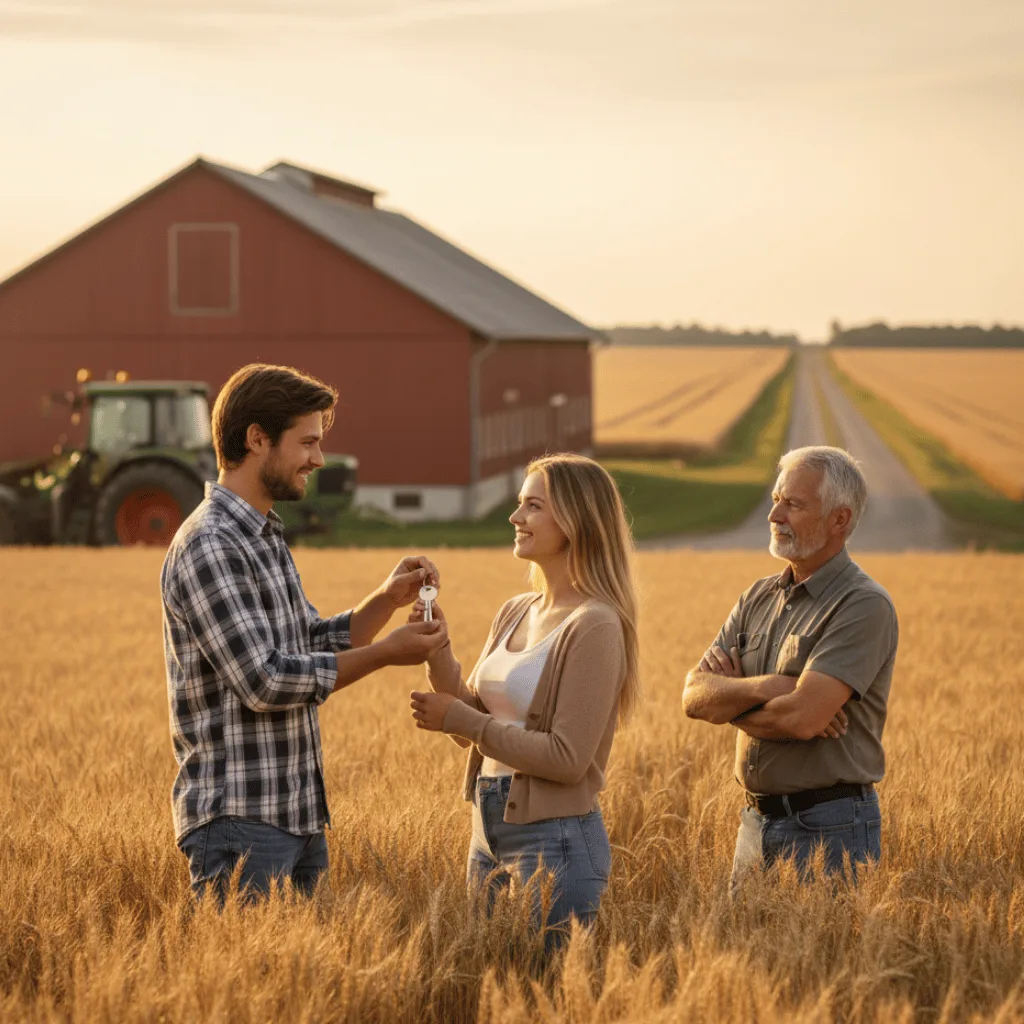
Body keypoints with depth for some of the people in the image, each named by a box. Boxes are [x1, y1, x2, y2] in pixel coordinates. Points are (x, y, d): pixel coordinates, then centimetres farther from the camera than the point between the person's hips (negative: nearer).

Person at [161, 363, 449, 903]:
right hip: (240, 820, -10)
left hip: (298, 814, 10)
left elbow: (314, 645, 22)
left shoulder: (265, 537, 16)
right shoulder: (208, 547, -16)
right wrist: (385, 653, -15)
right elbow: (263, 681, -20)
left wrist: (388, 599, 6)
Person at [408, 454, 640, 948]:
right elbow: (472, 729, 10)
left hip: (555, 838, -8)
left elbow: (568, 759, -20)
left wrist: (462, 719, -17)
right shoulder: (514, 614, 9)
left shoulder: (593, 627, -15)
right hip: (490, 830, 8)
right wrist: (437, 649, -3)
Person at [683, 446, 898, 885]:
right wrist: (762, 687, -17)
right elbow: (694, 696, 2)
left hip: (829, 830, -7)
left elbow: (802, 717, -24)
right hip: (757, 822, 7)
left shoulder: (864, 606, -13)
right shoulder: (759, 598, 11)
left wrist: (730, 701, -6)